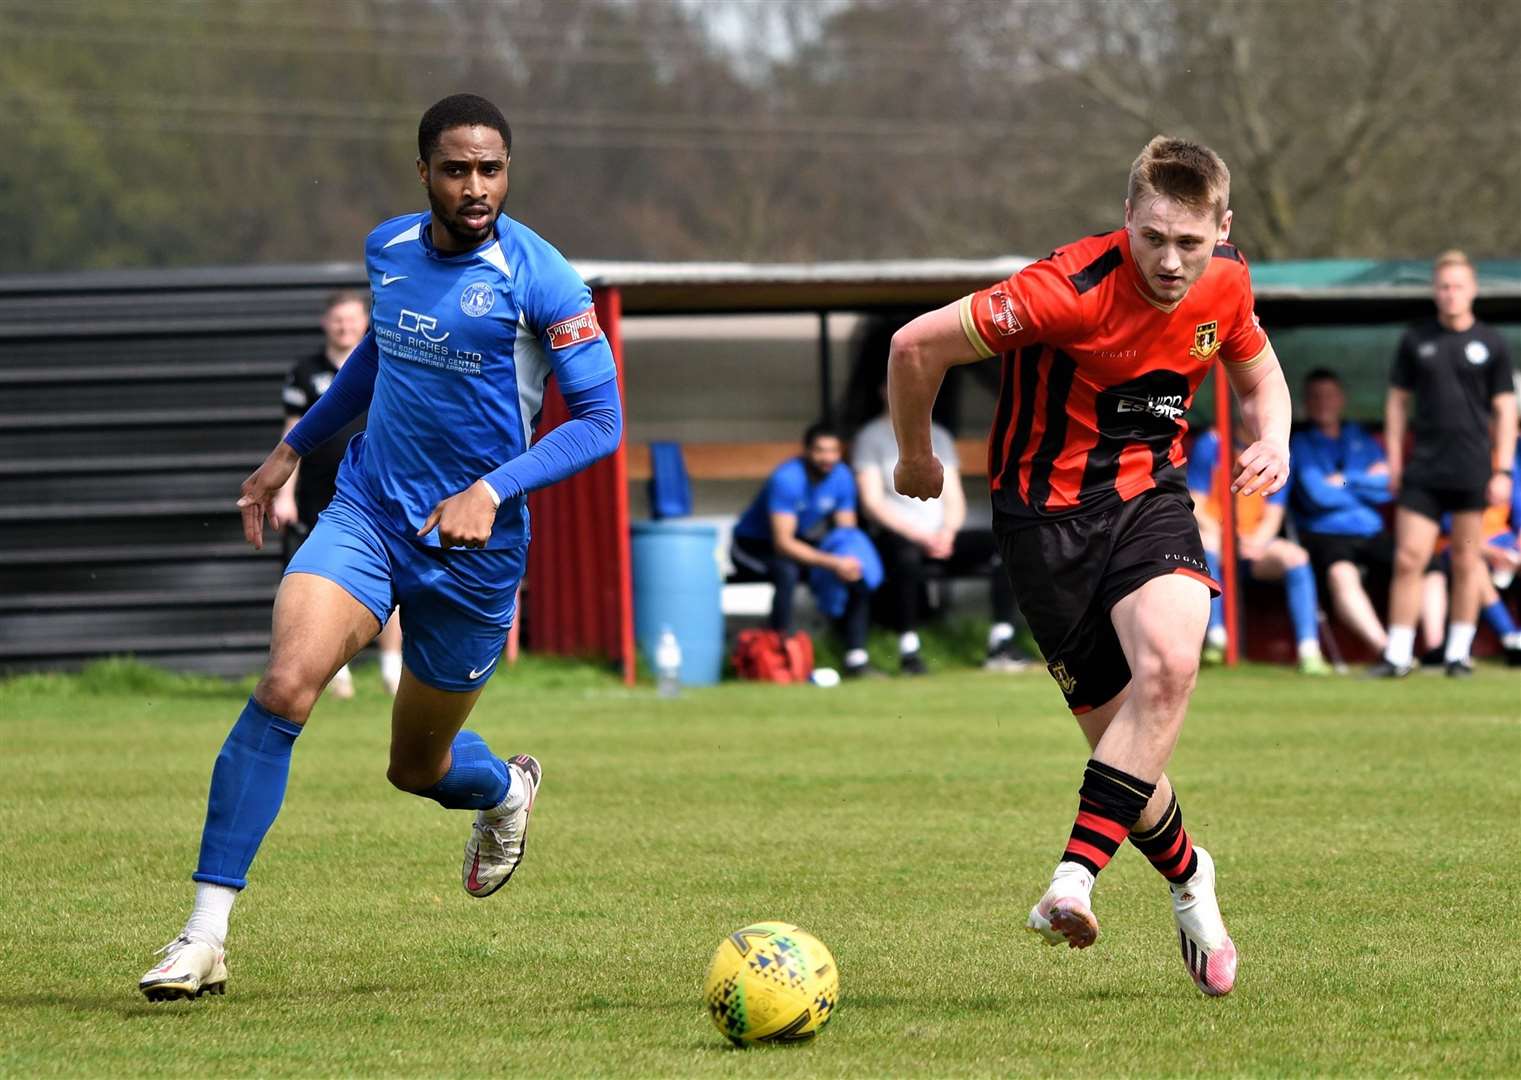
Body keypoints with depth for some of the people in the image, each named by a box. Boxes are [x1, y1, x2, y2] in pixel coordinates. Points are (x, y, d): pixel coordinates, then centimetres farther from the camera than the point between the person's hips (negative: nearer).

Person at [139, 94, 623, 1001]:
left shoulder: (538, 279, -13)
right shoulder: (389, 249, 2)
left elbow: (601, 420, -12)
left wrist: (493, 492, -24)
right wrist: (295, 447, 28)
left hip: (474, 545, -3)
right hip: (367, 515, 3)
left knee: (419, 766, 11)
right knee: (284, 687, -23)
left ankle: (506, 791, 52)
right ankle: (205, 938, -20)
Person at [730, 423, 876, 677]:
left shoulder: (841, 477, -7)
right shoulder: (787, 479, -28)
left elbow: (847, 530, -1)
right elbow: (783, 543, -33)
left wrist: (850, 560, -25)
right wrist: (833, 563, -41)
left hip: (804, 543, 7)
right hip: (755, 545, -7)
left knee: (857, 573, -12)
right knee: (788, 571, -39)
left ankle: (856, 659, -10)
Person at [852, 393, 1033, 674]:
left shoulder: (938, 437, 18)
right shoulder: (870, 438, 3)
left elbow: (954, 499, 14)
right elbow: (872, 503, -7)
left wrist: (947, 532, -8)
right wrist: (918, 535, -17)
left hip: (941, 537, 5)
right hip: (896, 535, -5)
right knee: (907, 555, -41)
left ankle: (1001, 644, -21)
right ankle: (908, 649, -35)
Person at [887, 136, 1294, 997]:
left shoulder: (1226, 286, -3)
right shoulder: (1075, 289, -23)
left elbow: (1258, 370, 21)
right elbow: (918, 346, -16)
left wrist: (1272, 442, -2)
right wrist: (916, 460, 1)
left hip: (1151, 492, 4)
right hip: (1048, 513, -3)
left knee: (1170, 663, -29)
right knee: (1119, 734, -4)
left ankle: (1076, 878, -30)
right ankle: (1188, 880, 27)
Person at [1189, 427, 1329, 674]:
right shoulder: (1210, 445, -7)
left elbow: (1272, 517, 1)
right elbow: (1195, 508, -10)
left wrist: (1257, 543, -20)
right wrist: (1219, 533, -28)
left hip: (1256, 542, 3)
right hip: (1215, 535, -3)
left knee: (1295, 556, -24)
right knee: (1205, 542, -37)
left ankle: (1309, 653, -28)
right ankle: (1215, 637, -32)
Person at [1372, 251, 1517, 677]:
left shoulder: (1490, 343, 4)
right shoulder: (1416, 340, 7)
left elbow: (1505, 409, 4)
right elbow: (1398, 400, 12)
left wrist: (1503, 471, -2)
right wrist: (1394, 459, 4)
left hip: (1472, 470, -1)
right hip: (1423, 469, 1)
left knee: (1466, 562, 4)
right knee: (1409, 559, -6)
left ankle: (1458, 653, 13)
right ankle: (1398, 654, -3)